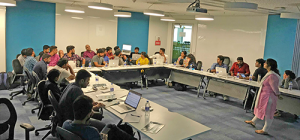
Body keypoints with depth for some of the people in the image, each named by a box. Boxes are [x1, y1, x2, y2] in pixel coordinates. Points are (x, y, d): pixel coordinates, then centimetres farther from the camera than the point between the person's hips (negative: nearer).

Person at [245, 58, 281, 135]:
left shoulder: (272, 76, -29)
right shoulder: (270, 73, 4)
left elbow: (275, 89, -22)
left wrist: (277, 95, -5)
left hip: (269, 97, -10)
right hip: (265, 96, 10)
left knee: (268, 113, 4)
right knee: (260, 109, 25)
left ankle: (265, 130, 18)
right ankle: (253, 121, 45)